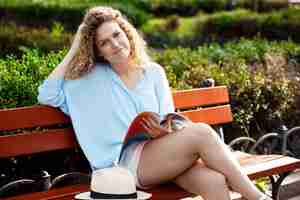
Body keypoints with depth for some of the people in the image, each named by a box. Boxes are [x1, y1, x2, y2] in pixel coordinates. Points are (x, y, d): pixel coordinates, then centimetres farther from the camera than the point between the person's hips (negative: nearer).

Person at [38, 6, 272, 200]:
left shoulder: (154, 72, 14)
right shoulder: (92, 78, 10)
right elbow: (46, 95, 0)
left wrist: (163, 130, -14)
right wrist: (74, 49, 4)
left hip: (166, 153, 3)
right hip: (128, 161, -3)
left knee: (213, 181, -31)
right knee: (201, 132, -29)